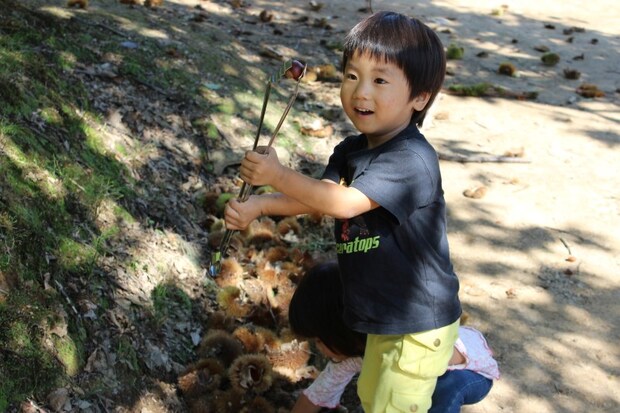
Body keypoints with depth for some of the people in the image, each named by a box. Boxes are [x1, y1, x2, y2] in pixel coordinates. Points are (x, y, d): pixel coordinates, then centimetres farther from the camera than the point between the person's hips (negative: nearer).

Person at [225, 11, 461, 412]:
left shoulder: (411, 160, -28)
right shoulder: (351, 151, 2)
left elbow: (345, 202, -34)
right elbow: (316, 198, 0)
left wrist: (278, 175, -33)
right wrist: (258, 206, -14)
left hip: (420, 325, -9)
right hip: (385, 316, 9)